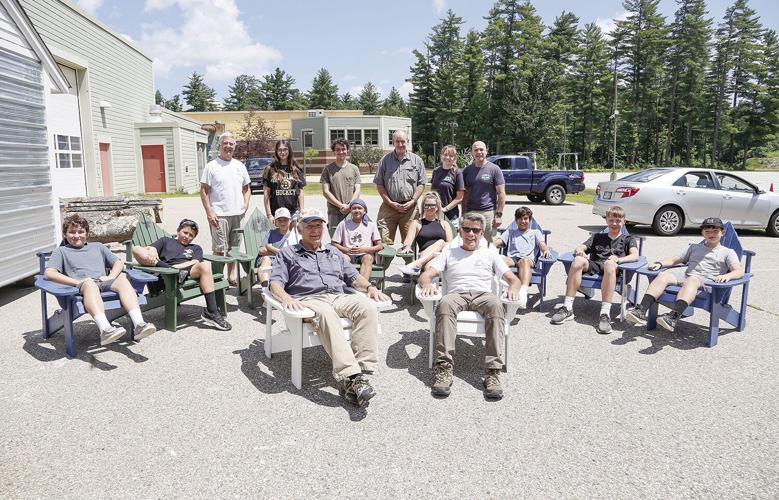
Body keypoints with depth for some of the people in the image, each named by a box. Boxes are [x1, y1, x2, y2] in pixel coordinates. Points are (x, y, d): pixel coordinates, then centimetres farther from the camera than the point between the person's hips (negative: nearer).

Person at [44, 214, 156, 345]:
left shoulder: (97, 247, 35)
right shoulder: (61, 251, 25)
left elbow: (119, 263, 28)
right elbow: (49, 273, 7)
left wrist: (110, 277, 5)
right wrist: (77, 282, -7)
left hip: (104, 283, 3)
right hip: (81, 286, -3)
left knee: (122, 278, -32)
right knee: (89, 283, -40)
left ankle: (139, 324, -49)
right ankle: (105, 329, -63)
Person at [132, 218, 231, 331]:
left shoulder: (196, 248, 33)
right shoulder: (165, 240, 34)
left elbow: (195, 262, 11)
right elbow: (152, 248, 16)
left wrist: (178, 266, -8)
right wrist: (152, 251, -9)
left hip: (189, 271, 1)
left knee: (205, 265, -35)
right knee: (136, 249, -18)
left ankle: (211, 312, -37)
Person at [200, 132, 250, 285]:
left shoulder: (240, 166, 12)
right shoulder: (211, 166, -2)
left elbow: (246, 187, 20)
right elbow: (204, 190, -5)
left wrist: (246, 203, 4)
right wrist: (209, 212, -12)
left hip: (238, 214, 5)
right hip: (219, 215, -5)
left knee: (233, 247, 12)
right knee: (219, 249, -4)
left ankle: (231, 275, 22)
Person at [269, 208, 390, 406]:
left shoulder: (334, 252, 33)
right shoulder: (287, 253, 21)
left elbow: (353, 276, 29)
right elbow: (275, 282, 7)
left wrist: (370, 287, 7)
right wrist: (286, 298, -16)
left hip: (338, 297, 4)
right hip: (308, 299, -4)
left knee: (367, 307, -30)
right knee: (326, 314, -41)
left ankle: (361, 371, -37)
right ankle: (349, 377, -50)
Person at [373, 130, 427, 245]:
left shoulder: (417, 160, 8)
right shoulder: (385, 160, 7)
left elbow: (421, 184, 7)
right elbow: (379, 184, 5)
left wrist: (412, 201, -5)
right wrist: (390, 202, -5)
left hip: (409, 208, 1)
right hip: (389, 206, 0)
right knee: (384, 242, -5)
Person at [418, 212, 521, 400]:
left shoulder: (490, 255, 27)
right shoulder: (448, 253, 26)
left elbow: (513, 279, 17)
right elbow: (426, 275, 12)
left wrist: (513, 288, -8)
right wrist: (427, 284, -13)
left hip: (483, 294, 0)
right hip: (456, 294, 0)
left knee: (496, 305, -37)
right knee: (445, 305, -38)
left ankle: (493, 372, -42)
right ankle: (443, 369, -43)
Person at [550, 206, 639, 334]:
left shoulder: (628, 239, 23)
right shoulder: (597, 236, 32)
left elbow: (635, 255, 2)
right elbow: (580, 248, 18)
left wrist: (619, 259, -20)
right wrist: (580, 251, -9)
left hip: (613, 267, -2)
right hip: (594, 265, 2)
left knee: (610, 264, -40)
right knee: (578, 260, -33)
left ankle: (605, 313, -47)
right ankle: (567, 308, -36)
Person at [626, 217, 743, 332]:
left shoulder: (728, 252, 17)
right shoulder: (694, 248, 32)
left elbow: (739, 271, 1)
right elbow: (675, 259, 30)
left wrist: (727, 276, -24)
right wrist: (660, 263, 8)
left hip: (706, 281, -4)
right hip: (685, 275, 4)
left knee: (692, 280, -40)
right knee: (664, 275, -27)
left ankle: (673, 317, -59)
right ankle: (641, 311, -42)